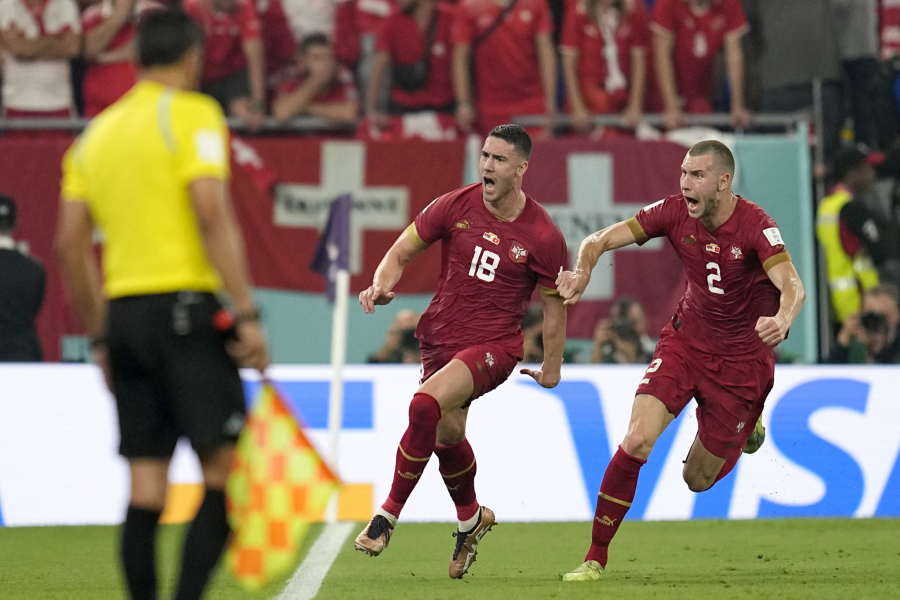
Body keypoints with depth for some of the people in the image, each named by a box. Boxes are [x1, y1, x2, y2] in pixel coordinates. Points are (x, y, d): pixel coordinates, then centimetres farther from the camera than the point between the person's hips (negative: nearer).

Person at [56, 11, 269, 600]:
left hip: (123, 310, 7)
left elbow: (71, 244, 14)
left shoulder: (97, 132, 16)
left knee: (146, 488, 6)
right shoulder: (192, 114, -3)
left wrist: (100, 336, 20)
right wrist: (246, 313, -15)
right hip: (184, 308, -6)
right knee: (226, 466, -7)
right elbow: (213, 216, -15)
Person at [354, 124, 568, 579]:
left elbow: (553, 302, 3)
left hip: (494, 345, -5)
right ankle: (470, 518, 44)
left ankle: (388, 514, -16)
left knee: (425, 406, -28)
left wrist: (552, 366, 10)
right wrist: (382, 285, -17)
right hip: (440, 336, 5)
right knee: (447, 435, 14)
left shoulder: (543, 236, -10)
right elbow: (401, 252, 4)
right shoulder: (455, 206, -4)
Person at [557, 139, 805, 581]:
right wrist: (582, 270, -36)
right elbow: (600, 240, -13)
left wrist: (782, 320, -56)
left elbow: (792, 286, -33)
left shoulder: (754, 225, -21)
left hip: (741, 358, -2)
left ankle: (746, 424, 42)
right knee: (637, 440, -20)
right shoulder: (675, 212, -12)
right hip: (685, 341, 2)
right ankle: (596, 557, -10)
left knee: (698, 479, 8)